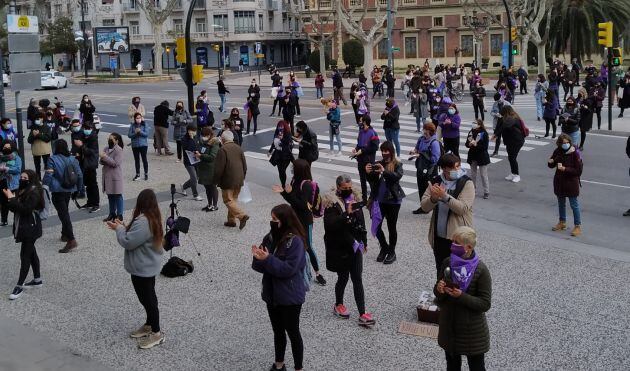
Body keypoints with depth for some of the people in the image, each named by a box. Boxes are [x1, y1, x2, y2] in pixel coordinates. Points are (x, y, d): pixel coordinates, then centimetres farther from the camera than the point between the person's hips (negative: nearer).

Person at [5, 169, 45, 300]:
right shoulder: (21, 191, 9)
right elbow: (14, 208, 9)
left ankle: (19, 286, -1)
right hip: (22, 227, 9)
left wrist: (12, 199, -23)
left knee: (25, 255, -6)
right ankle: (37, 279, 28)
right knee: (31, 253, 17)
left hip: (30, 228, -9)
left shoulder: (34, 193, -17)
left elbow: (25, 209, -26)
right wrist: (8, 197, -7)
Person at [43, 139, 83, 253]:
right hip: (69, 190, 6)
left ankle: (71, 240, -16)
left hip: (57, 191, -6)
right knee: (64, 211, 24)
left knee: (63, 214, -8)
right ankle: (65, 234, 36)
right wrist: (78, 188, 15)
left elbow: (48, 176, -15)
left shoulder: (53, 159, -13)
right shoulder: (72, 159, 0)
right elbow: (79, 175, 2)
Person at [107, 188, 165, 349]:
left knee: (148, 299, 2)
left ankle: (156, 333, 13)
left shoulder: (143, 222, -28)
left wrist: (119, 229, -8)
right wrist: (123, 227, 6)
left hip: (143, 269, -10)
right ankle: (149, 325, 36)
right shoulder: (152, 219, 4)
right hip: (148, 266, 10)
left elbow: (127, 242, -23)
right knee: (148, 298, 21)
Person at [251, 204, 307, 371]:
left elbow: (288, 269, -24)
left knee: (292, 332, 7)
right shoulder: (270, 237, 1)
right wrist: (258, 258, -19)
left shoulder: (295, 241, -19)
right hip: (272, 294, 7)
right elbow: (261, 266, 2)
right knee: (278, 331, 21)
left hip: (290, 296, -6)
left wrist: (268, 259, -26)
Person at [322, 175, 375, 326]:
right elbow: (330, 224, -27)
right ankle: (338, 305, 35)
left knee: (357, 279, 3)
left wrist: (364, 242, 19)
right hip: (339, 247, -5)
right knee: (343, 277, 9)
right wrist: (347, 213, -35)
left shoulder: (354, 198, 5)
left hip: (355, 245, 5)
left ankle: (362, 315, 3)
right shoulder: (331, 203, -13)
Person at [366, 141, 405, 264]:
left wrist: (384, 171, -36)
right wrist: (368, 173, -18)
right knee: (376, 226, 5)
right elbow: (372, 181, 2)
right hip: (379, 200, 4)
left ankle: (392, 252, 24)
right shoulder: (378, 164, 3)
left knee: (391, 227, 6)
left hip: (393, 201, -4)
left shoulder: (397, 165, -6)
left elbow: (398, 176, -25)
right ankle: (384, 247, 30)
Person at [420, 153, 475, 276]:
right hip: (439, 237, 4)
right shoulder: (436, 182, 3)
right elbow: (424, 207, -1)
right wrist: (433, 198, -21)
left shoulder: (466, 183, -9)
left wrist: (445, 196, -30)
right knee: (440, 270, 18)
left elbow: (462, 208, -20)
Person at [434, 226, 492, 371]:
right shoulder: (447, 263, -6)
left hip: (472, 331, -4)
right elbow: (438, 295, 4)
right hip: (449, 327, 5)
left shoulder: (481, 270, -19)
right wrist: (439, 289, -19)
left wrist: (461, 296, -29)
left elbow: (485, 304, -18)